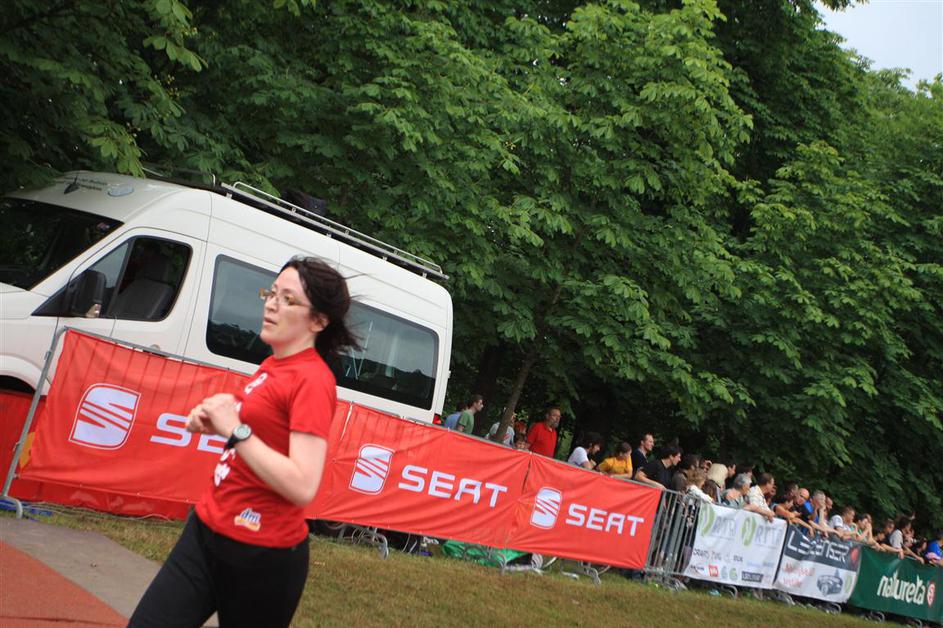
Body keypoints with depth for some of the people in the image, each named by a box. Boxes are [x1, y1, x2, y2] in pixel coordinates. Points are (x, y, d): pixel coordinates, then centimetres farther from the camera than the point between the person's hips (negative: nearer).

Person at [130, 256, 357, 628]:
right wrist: (212, 419, 6)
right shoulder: (273, 365, 9)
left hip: (260, 556, -8)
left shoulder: (312, 378, -17)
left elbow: (302, 488, -26)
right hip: (206, 529, 8)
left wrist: (236, 430, -24)